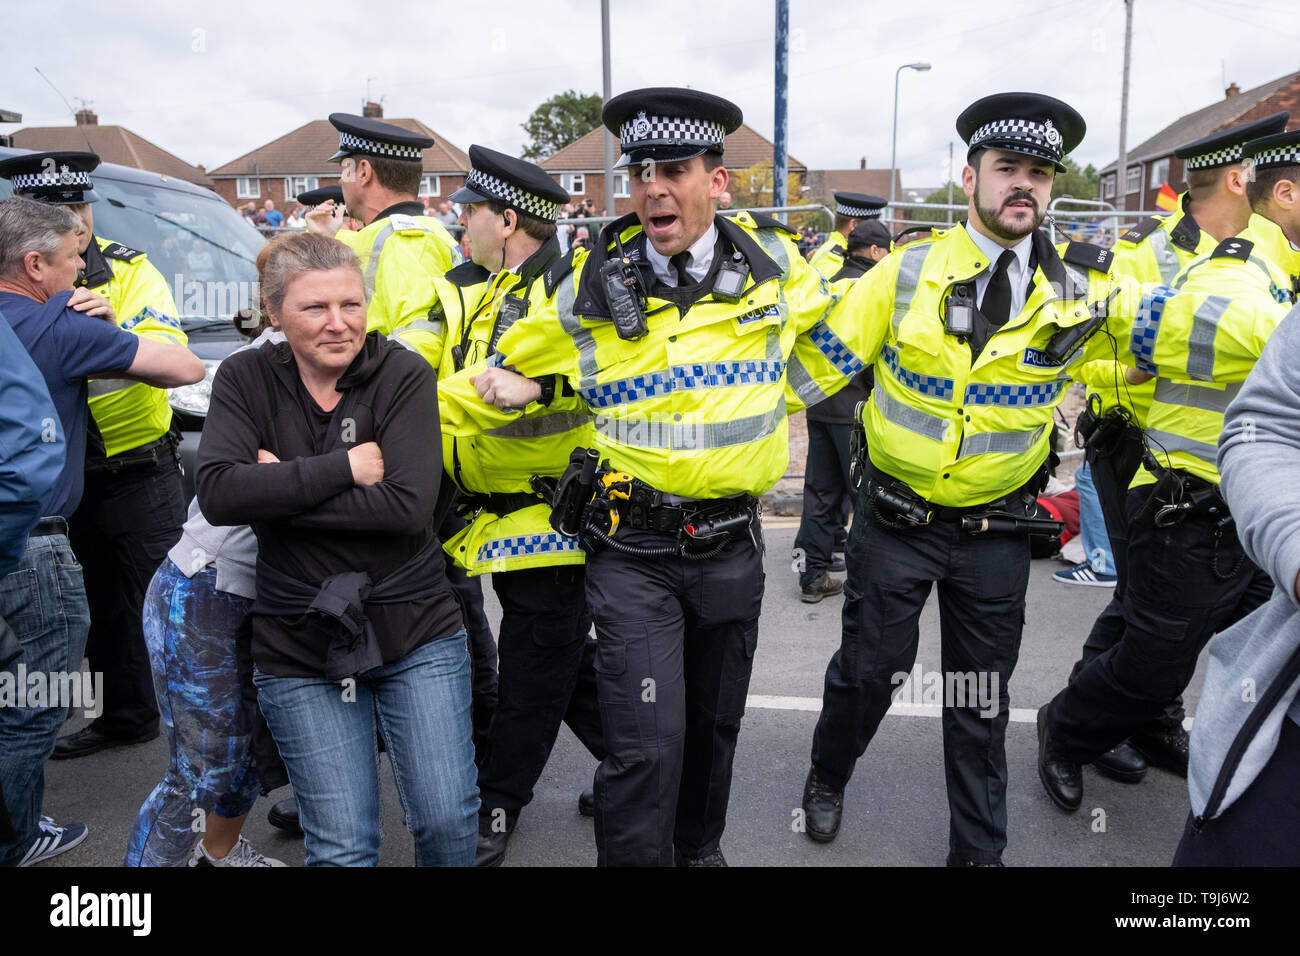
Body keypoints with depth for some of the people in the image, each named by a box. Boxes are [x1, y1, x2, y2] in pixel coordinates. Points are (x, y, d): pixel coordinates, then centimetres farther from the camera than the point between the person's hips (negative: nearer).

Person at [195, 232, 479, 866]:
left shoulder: (403, 374, -6)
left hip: (417, 630, 0)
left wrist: (279, 489, -15)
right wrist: (342, 468, -18)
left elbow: (409, 506, -18)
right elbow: (216, 493, -15)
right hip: (299, 648, 1)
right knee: (342, 848, 5)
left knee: (447, 819, 1)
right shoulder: (245, 379, 0)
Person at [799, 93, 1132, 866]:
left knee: (982, 698, 14)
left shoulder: (1083, 294, -3)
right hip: (895, 519, -1)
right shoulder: (906, 273, -7)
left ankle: (979, 849, 35)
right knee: (869, 670, 12)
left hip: (997, 533, 2)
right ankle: (828, 778, 43)